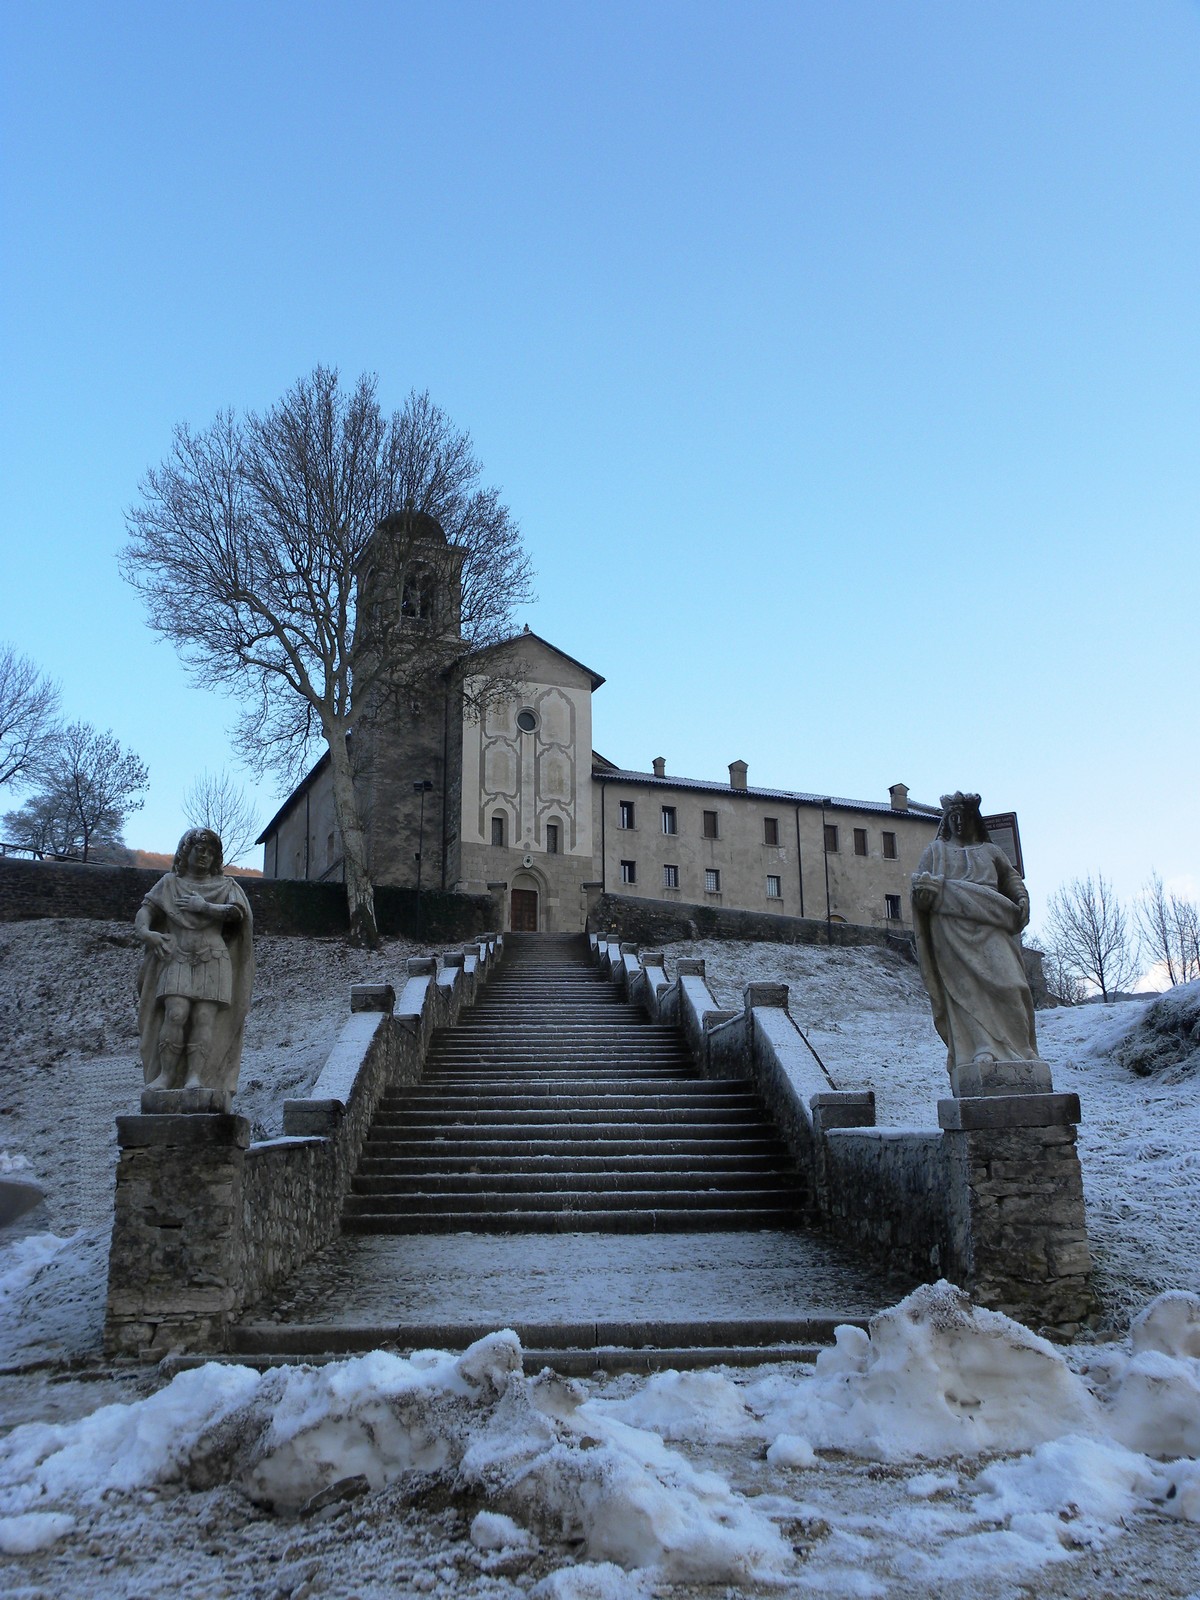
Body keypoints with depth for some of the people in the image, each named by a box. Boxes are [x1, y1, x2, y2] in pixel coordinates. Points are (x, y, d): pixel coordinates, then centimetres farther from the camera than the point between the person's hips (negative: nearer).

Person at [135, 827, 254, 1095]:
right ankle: (166, 1074, -16)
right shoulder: (170, 882, 20)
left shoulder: (224, 885, 18)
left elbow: (237, 912, 0)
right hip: (177, 959, 0)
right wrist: (144, 931, -11)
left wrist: (204, 907, -5)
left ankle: (195, 1076, -20)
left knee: (205, 1017, -14)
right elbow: (147, 908, 8)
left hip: (212, 960, 0)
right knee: (176, 1012, -19)